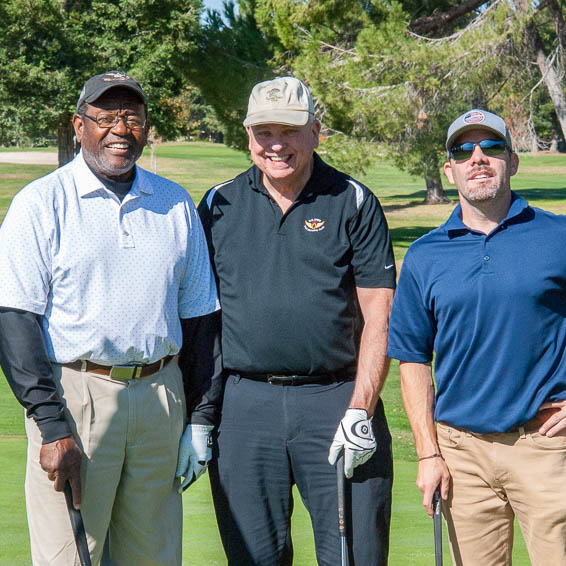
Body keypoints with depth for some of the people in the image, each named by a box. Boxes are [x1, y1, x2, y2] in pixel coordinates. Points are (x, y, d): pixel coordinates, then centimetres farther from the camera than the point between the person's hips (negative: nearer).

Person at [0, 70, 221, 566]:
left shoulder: (177, 206, 12)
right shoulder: (41, 203, -2)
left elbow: (200, 318, 16)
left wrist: (201, 419, 11)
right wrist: (51, 425, -15)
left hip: (160, 396, 4)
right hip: (74, 394, -4)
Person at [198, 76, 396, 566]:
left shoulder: (354, 203, 4)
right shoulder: (219, 206, 10)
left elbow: (378, 316, 0)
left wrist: (360, 411, -9)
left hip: (336, 398, -2)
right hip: (244, 403, 2)